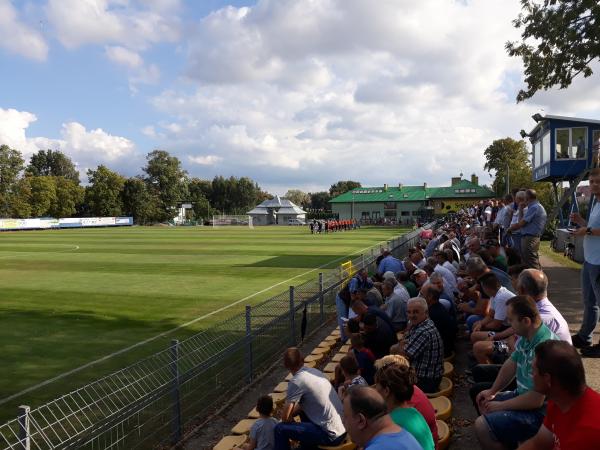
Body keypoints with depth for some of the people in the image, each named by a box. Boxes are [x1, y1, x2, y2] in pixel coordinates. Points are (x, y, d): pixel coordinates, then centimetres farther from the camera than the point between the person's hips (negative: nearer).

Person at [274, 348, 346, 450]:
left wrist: (291, 419, 11)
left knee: (280, 429, -4)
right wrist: (292, 413, 14)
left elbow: (285, 418, -9)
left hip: (330, 435, -8)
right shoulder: (315, 371, 8)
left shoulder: (296, 381, -15)